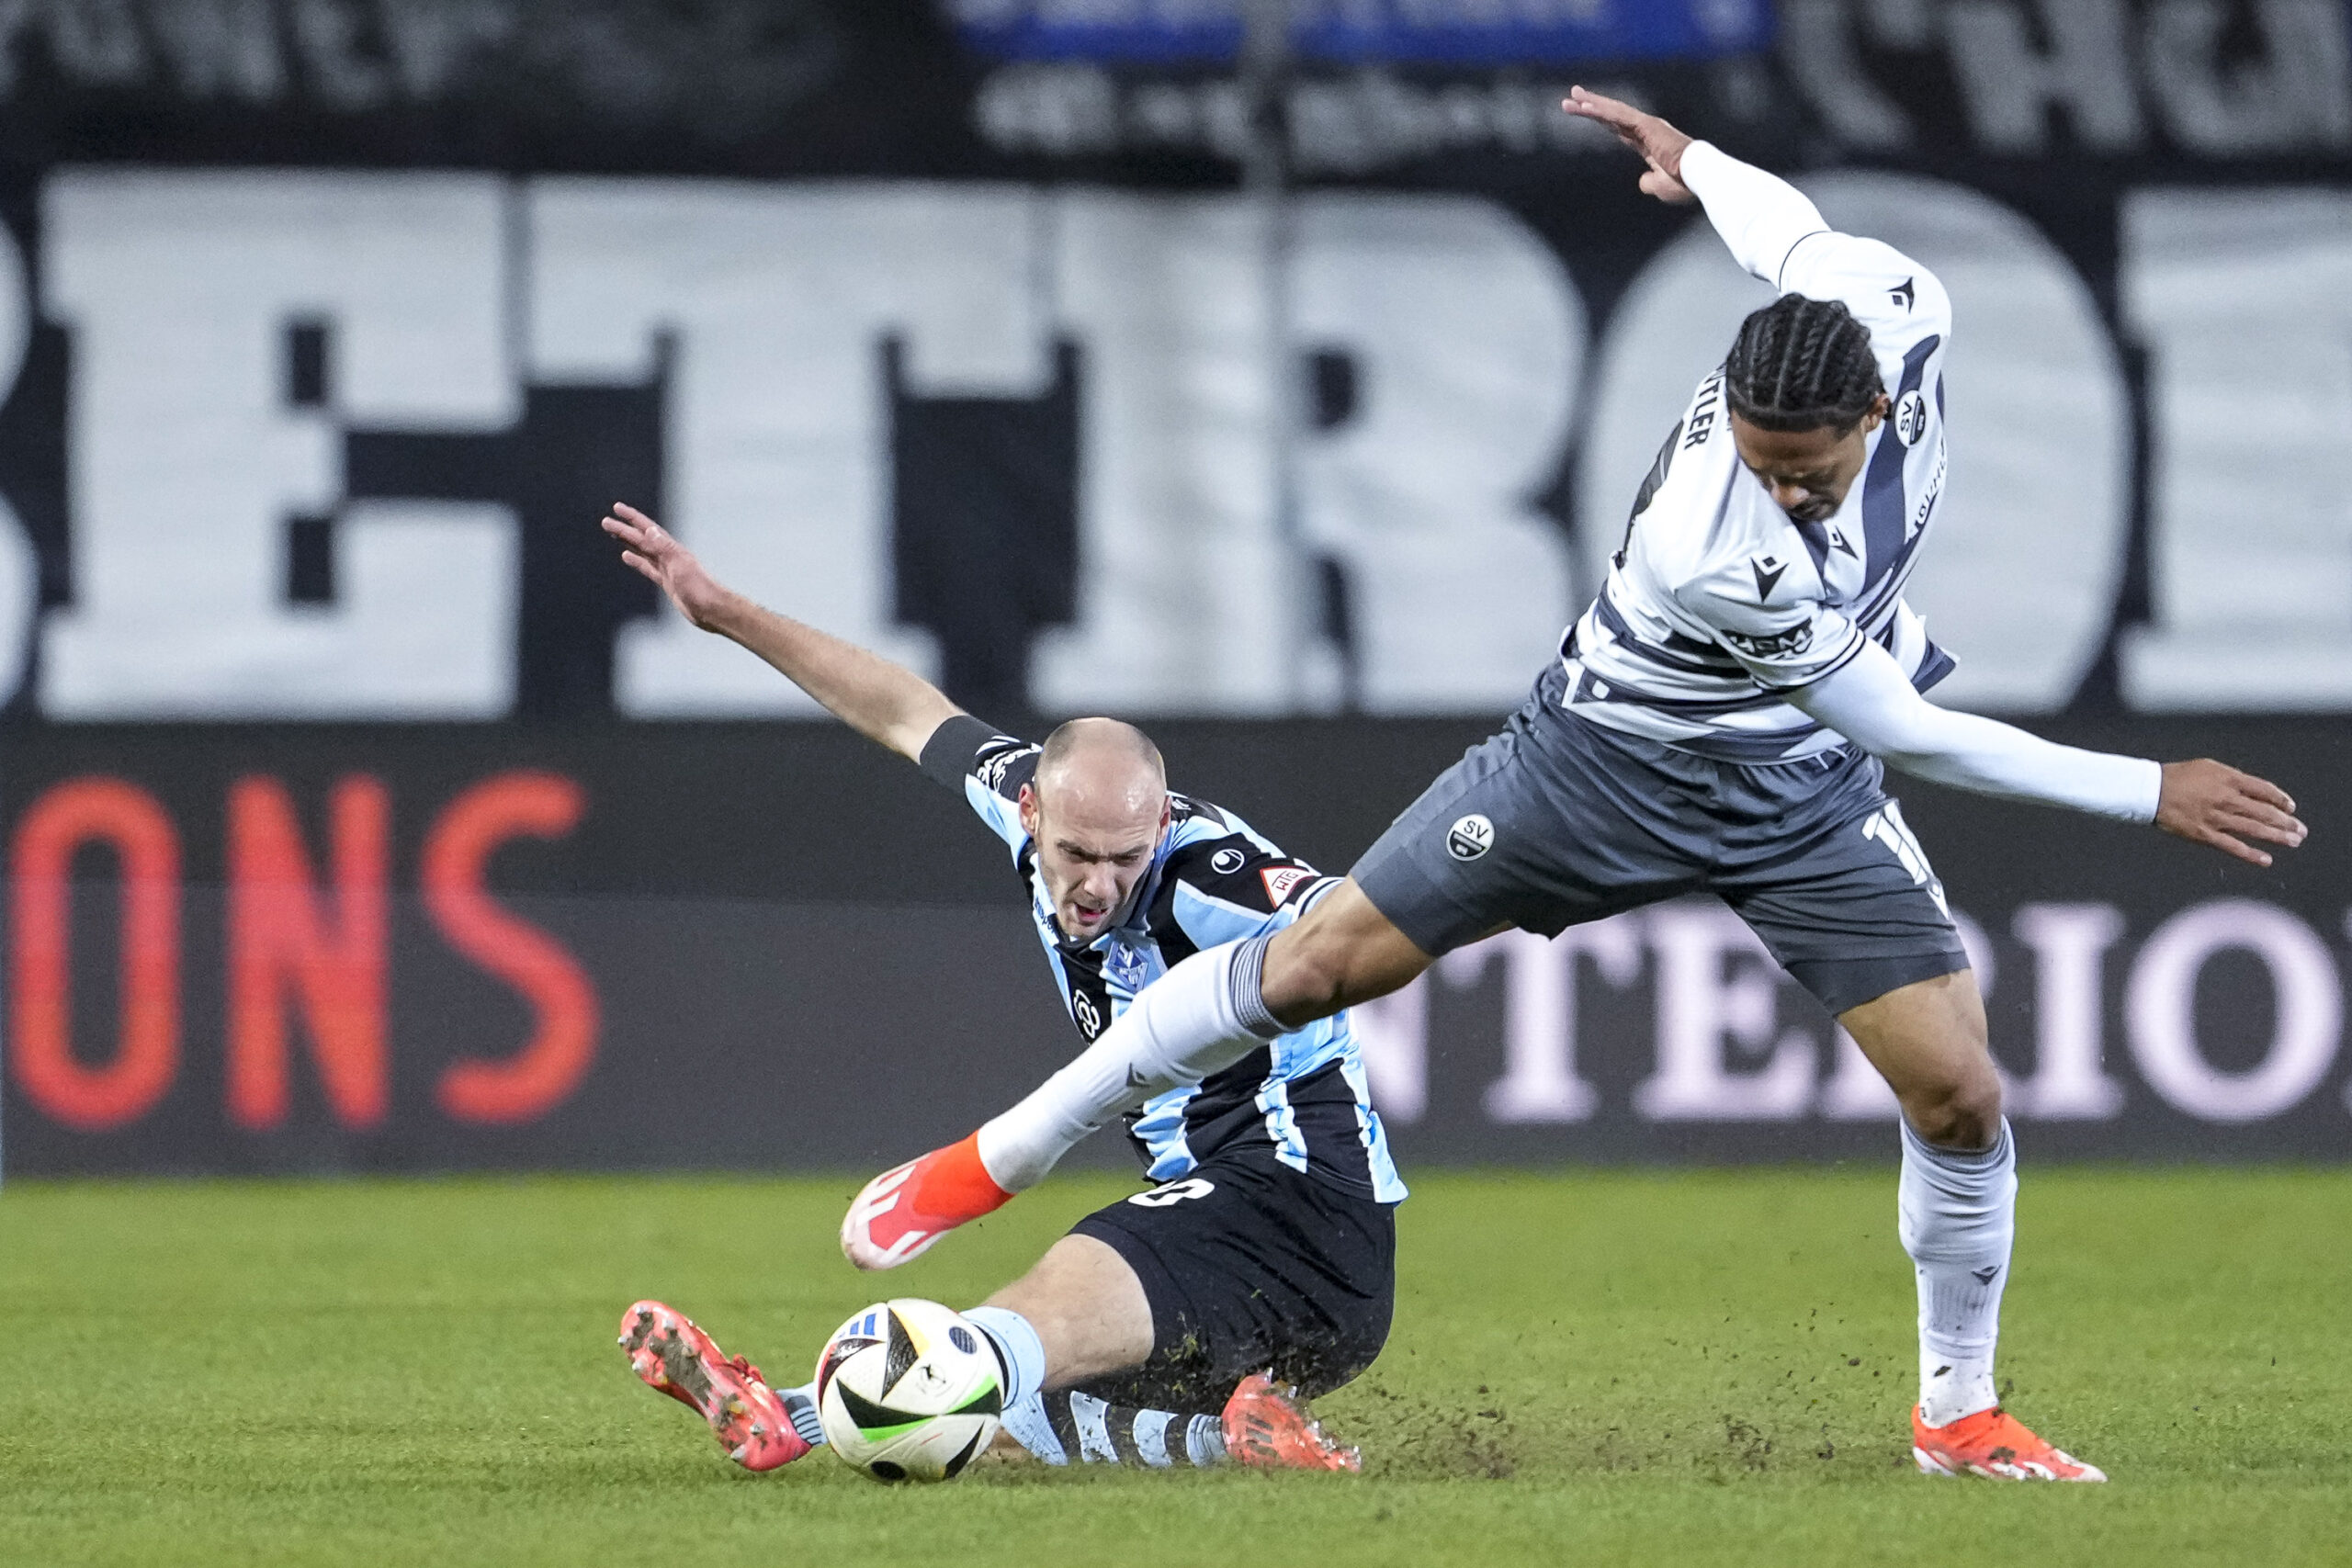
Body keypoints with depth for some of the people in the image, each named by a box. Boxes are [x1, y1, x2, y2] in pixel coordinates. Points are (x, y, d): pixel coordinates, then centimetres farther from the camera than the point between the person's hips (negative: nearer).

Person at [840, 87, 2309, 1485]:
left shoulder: (1894, 304, -26)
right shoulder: (1720, 554, -41)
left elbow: (1792, 228, 0)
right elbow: (1907, 732, -29)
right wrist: (2152, 793, -25)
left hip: (1800, 795, 5)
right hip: (1610, 767, -5)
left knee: (1960, 1089, -5)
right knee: (1318, 962, -2)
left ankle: (1961, 1411, 17)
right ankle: (998, 1161, 14)